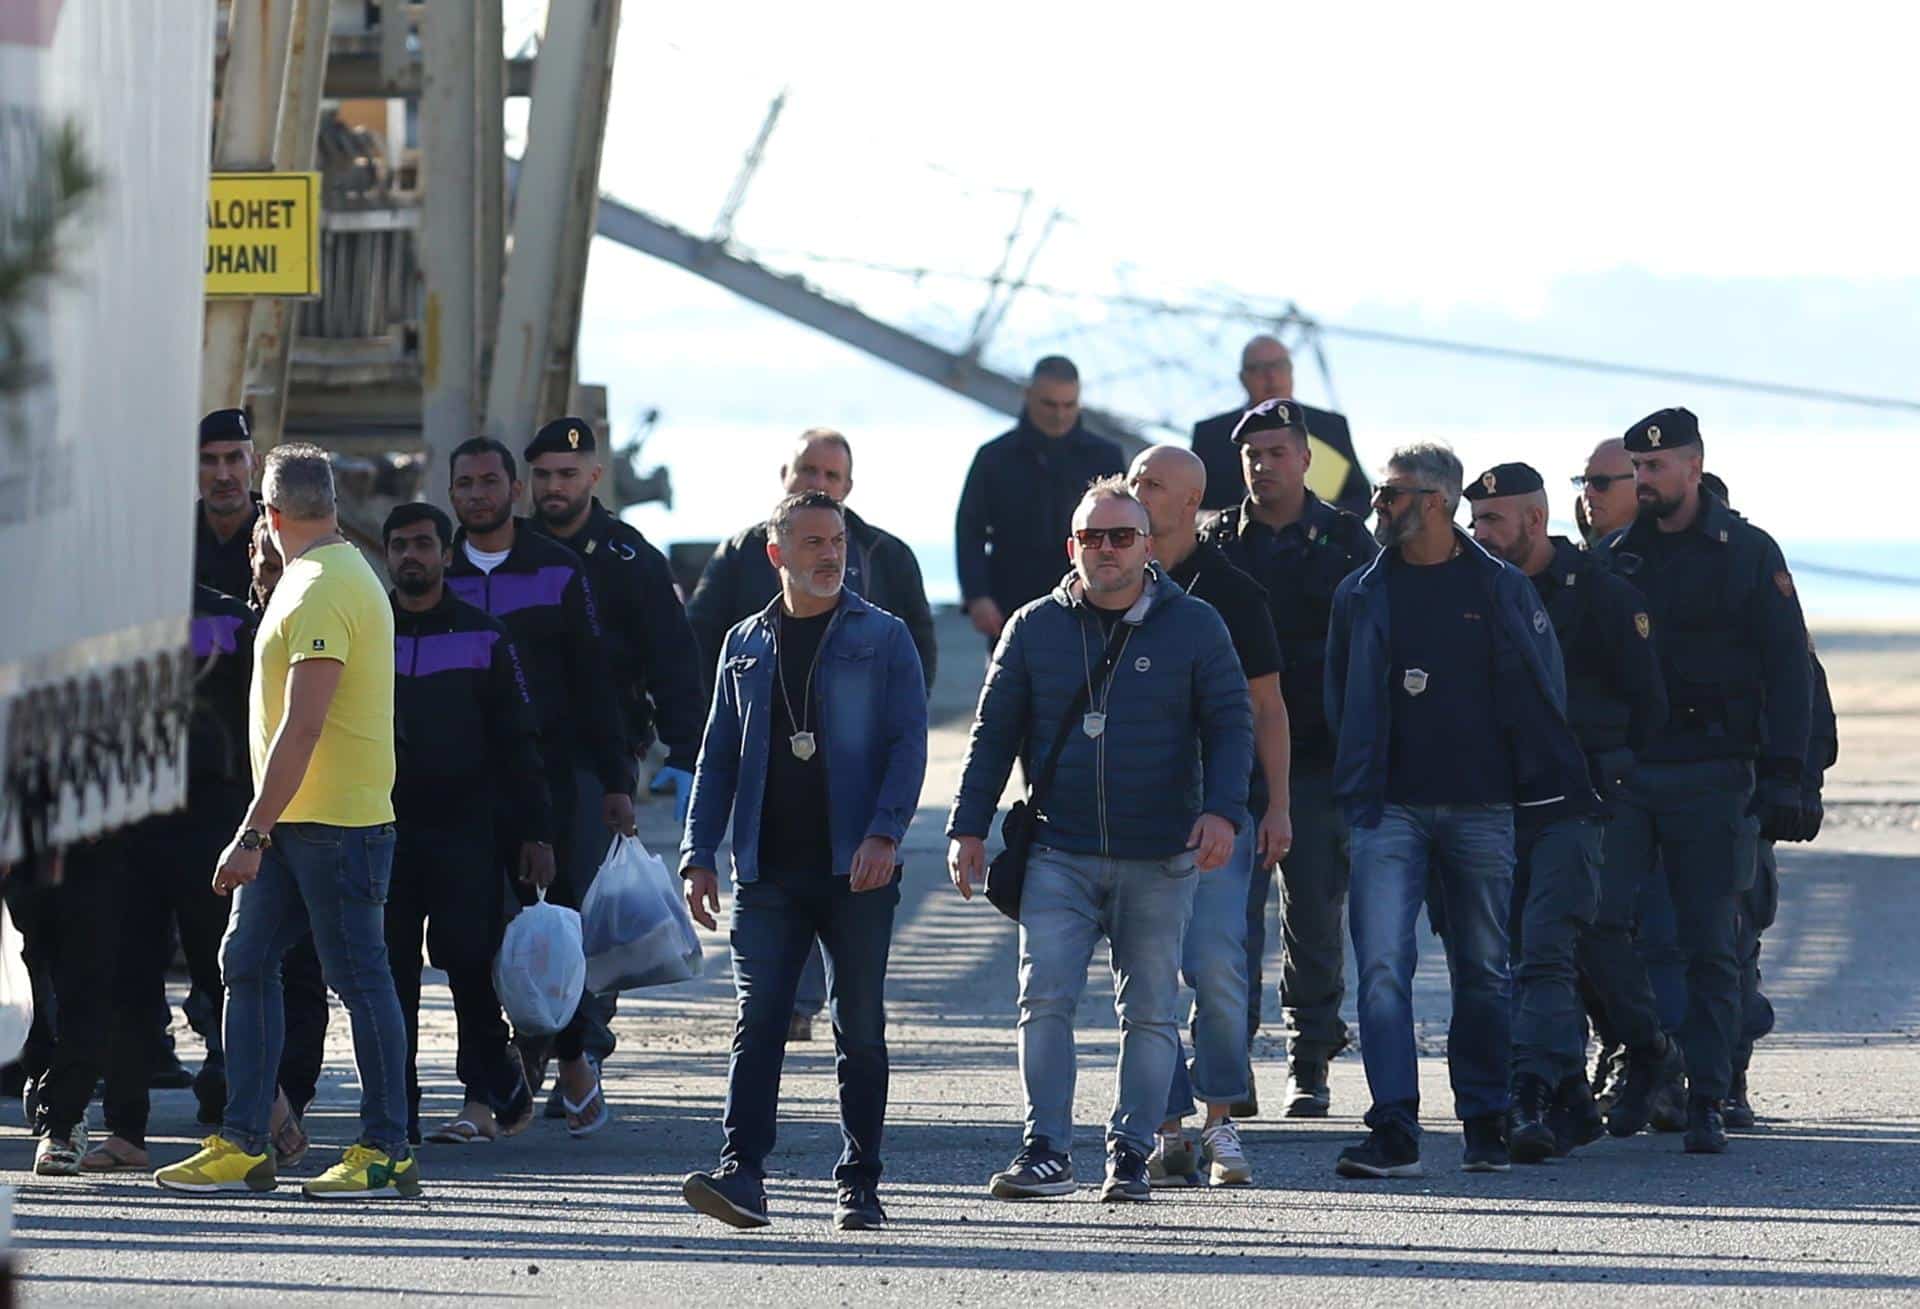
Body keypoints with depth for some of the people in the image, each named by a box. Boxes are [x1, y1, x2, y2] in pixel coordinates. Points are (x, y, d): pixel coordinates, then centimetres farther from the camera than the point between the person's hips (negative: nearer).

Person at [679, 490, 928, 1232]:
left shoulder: (883, 639, 4)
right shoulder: (746, 646, 13)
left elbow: (909, 742, -3)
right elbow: (719, 756, 15)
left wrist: (884, 833, -16)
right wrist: (700, 855, 6)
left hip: (856, 868, -2)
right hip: (768, 870, 2)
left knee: (860, 1029, 3)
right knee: (757, 1021, -8)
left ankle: (859, 1187, 9)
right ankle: (742, 1176, -15)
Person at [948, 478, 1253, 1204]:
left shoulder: (1193, 627, 4)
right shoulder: (1036, 628, 7)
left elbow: (1230, 725, 3)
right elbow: (994, 731, 11)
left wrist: (1221, 811, -12)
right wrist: (968, 826, 3)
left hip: (1159, 863, 0)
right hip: (1058, 856, 0)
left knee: (1149, 1011, 3)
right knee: (1045, 999, -11)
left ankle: (1132, 1154, 11)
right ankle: (1047, 1151, -9)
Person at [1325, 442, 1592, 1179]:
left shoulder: (1502, 590, 4)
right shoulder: (1363, 594, 8)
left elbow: (1543, 696, 7)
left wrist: (1547, 783, 1)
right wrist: (1359, 780, 10)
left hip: (1481, 807, 0)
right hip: (1389, 809, 0)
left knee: (1483, 972, 7)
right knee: (1382, 965, -13)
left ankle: (1484, 1123, 19)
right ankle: (1394, 1131, -17)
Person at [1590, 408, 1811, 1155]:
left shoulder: (1747, 554, 2)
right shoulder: (1615, 556, 10)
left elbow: (1788, 673, 1)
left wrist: (1783, 780, -7)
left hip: (1710, 775, -3)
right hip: (1622, 768, 3)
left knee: (1711, 945, -1)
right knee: (1598, 922, -11)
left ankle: (1706, 1105, 3)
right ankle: (1642, 1056, 10)